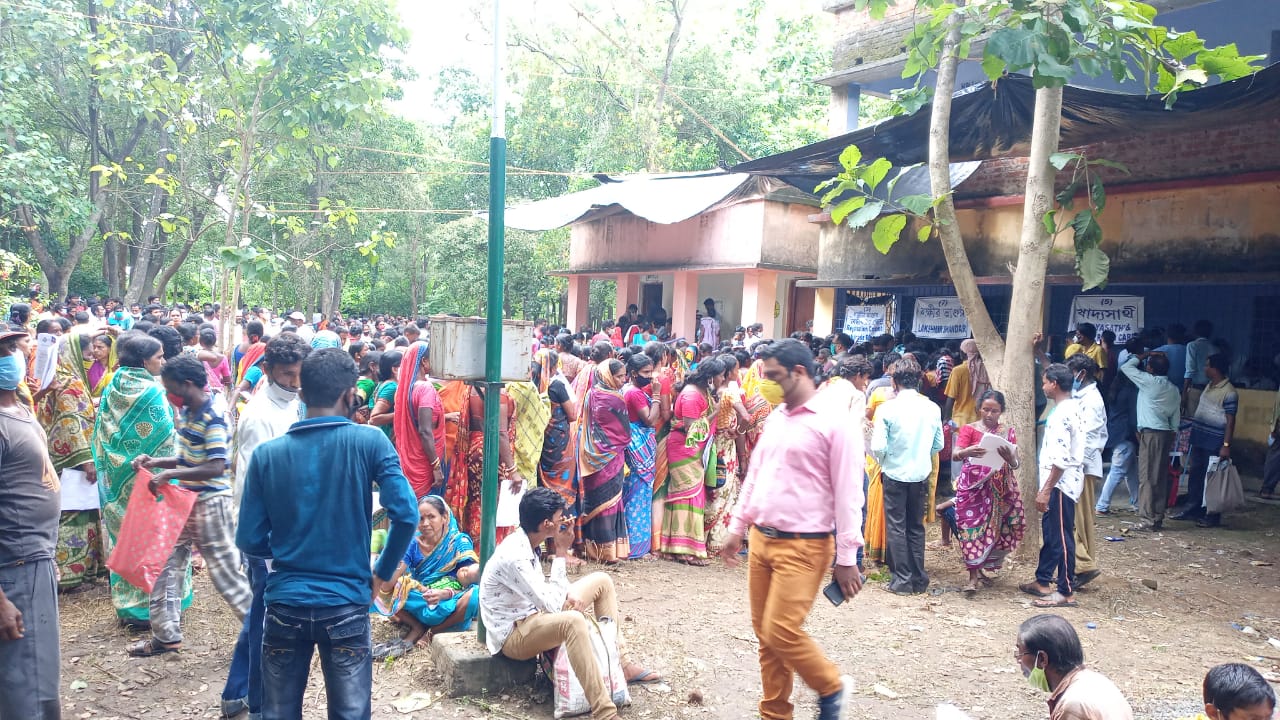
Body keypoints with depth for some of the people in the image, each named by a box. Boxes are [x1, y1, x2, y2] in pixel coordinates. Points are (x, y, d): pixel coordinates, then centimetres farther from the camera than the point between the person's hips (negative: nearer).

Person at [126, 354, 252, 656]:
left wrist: (169, 474, -27)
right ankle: (166, 634, 25)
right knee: (166, 564, 13)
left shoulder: (212, 419, -20)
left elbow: (216, 468, -28)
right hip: (185, 500, 9)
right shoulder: (185, 413, 7)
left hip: (211, 503, -9)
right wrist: (155, 462, 3)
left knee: (224, 571, 0)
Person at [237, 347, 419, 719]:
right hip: (346, 606, -2)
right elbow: (405, 514, -14)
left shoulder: (267, 454, -1)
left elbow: (250, 541, 0)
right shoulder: (369, 442, -7)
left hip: (285, 605, 2)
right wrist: (383, 573, 2)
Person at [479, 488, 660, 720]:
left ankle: (619, 665, 8)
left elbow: (546, 596, 7)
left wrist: (568, 596, -13)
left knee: (602, 581, 8)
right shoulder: (512, 556, -28)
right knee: (573, 621, -39)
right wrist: (562, 552, -22)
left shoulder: (525, 542, 0)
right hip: (511, 635, -10)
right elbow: (552, 604, -28)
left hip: (533, 615, 10)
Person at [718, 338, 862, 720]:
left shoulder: (834, 421, -12)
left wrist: (846, 558, -12)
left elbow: (848, 495, -12)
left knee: (782, 632, -10)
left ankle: (832, 689, 17)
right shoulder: (775, 418, 11)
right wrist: (736, 528, 18)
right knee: (764, 634, 11)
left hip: (803, 546, -7)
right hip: (761, 540, 7)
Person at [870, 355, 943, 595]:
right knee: (916, 526, 15)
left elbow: (878, 448, -16)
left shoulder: (887, 409, -14)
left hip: (895, 474, -4)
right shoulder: (932, 408, -3)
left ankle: (903, 580, 7)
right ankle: (919, 579, 20)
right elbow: (938, 445, 5)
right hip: (921, 474, 4)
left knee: (896, 526, 6)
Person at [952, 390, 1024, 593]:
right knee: (973, 527, -8)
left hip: (1000, 488, 3)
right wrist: (967, 452, -35)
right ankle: (973, 577, -5)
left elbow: (1016, 463, -1)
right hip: (974, 487, -3)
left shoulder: (1008, 432, 6)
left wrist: (1010, 458, -24)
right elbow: (955, 454, -13)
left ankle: (980, 567, 27)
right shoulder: (969, 429, -1)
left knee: (995, 528, 8)